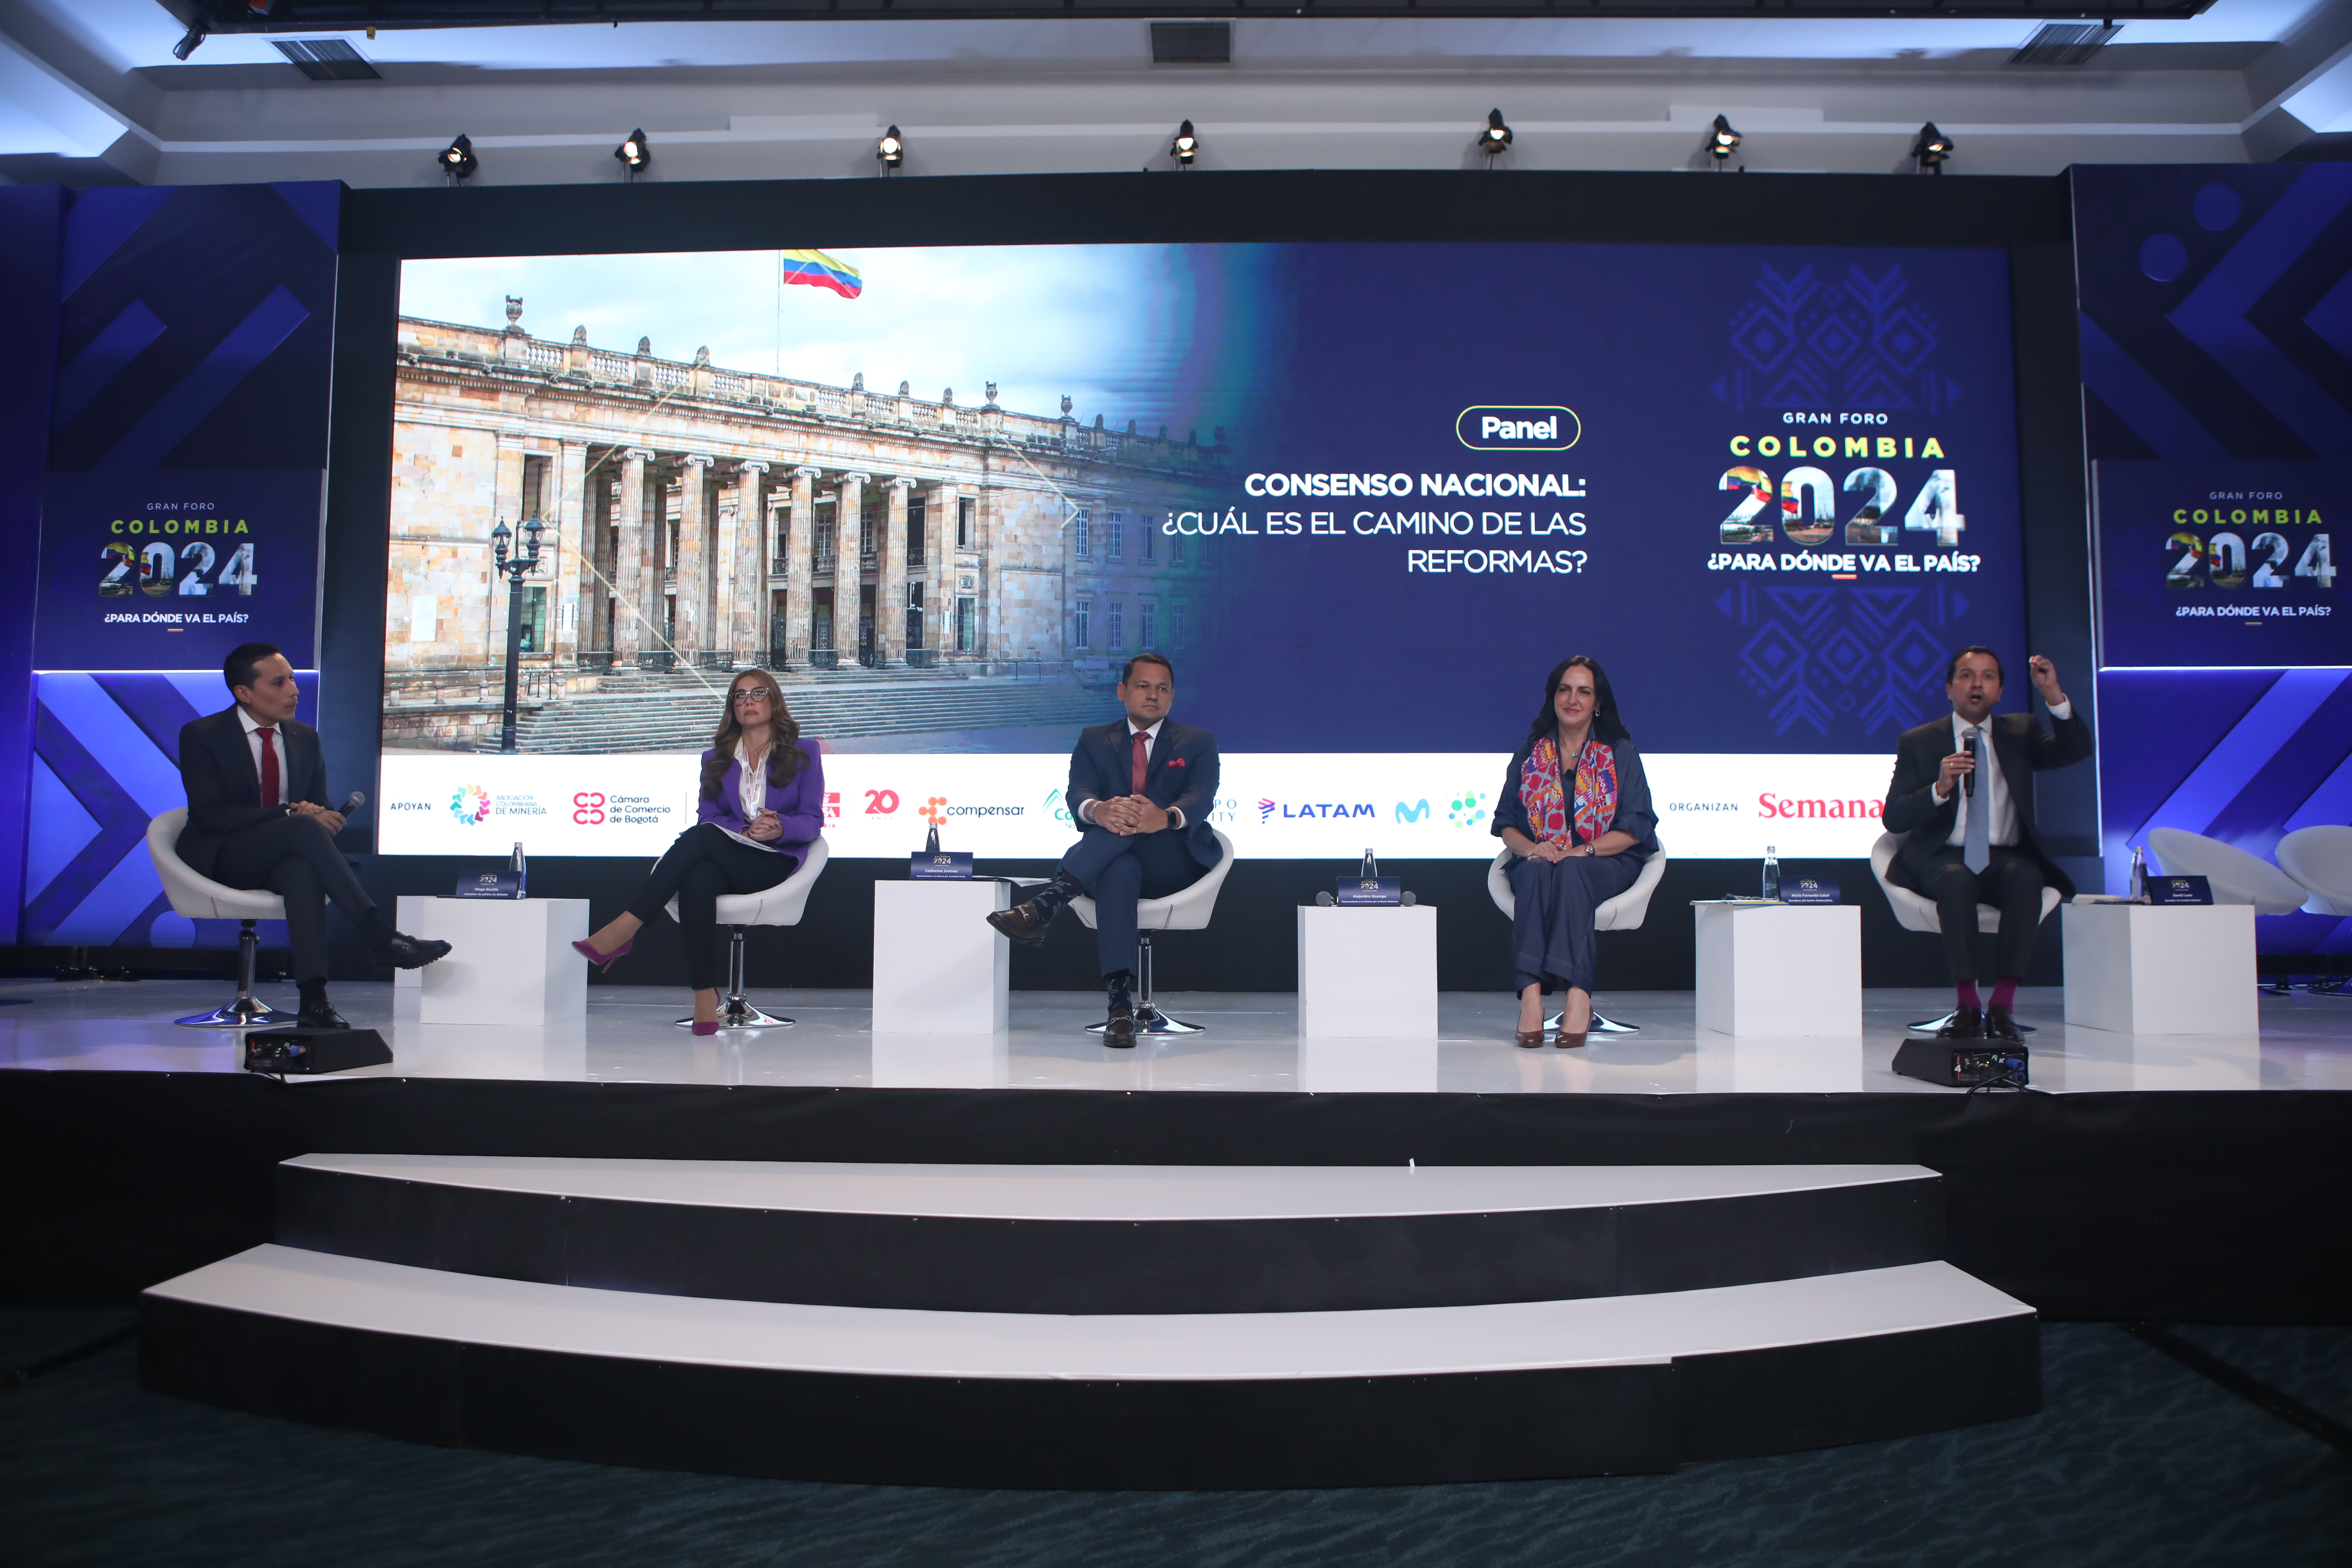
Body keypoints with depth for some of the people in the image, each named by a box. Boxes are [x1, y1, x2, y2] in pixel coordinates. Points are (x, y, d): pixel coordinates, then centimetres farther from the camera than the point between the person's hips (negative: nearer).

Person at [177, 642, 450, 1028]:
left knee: (304, 869, -37)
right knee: (304, 828, -34)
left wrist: (320, 814, -14)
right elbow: (211, 813, -13)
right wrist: (291, 815, -25)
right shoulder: (200, 735, -2)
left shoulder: (305, 737, 12)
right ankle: (379, 936, -41)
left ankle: (314, 999, -48)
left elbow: (320, 805, 14)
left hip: (283, 859, 3)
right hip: (220, 860, -3)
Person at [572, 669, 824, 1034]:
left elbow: (813, 821, 5)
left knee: (700, 837, -33)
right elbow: (709, 817, 10)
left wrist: (779, 828, -19)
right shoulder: (716, 759, 24)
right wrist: (745, 832, -13)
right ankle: (705, 995, -43)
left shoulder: (804, 752, 15)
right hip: (726, 860, 3)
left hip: (776, 865, -3)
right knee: (698, 878, -37)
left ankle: (626, 927, -37)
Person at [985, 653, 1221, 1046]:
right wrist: (1099, 810, -32)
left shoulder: (1198, 743, 13)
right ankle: (1121, 1004, -49)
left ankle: (1045, 905, -48)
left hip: (1174, 866, -1)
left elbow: (1201, 798, -9)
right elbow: (1077, 794, -4)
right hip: (1110, 862, 1)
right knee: (1120, 871, -38)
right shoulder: (1094, 741, 17)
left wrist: (1167, 817, -35)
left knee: (1133, 822, -33)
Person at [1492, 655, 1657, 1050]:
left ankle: (1577, 994, -47)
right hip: (1540, 863, 2)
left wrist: (1584, 851, -15)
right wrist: (1530, 848, -13)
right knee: (1536, 871, -35)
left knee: (1571, 872, -37)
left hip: (1605, 865, -2)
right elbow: (1505, 823, 10)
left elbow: (1637, 827, 0)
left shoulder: (1621, 753, 8)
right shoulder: (1529, 754, 15)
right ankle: (1530, 994, -48)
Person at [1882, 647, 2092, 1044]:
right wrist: (1940, 788, -19)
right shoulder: (1918, 742, 7)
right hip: (1943, 858, -2)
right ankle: (1967, 1005, -30)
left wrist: (2054, 695, -18)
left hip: (2006, 859, 2)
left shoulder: (2020, 732, 14)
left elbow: (2078, 751, -6)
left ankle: (2003, 1005, -28)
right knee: (1958, 881, -36)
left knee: (2026, 878, -33)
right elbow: (1893, 818, -2)